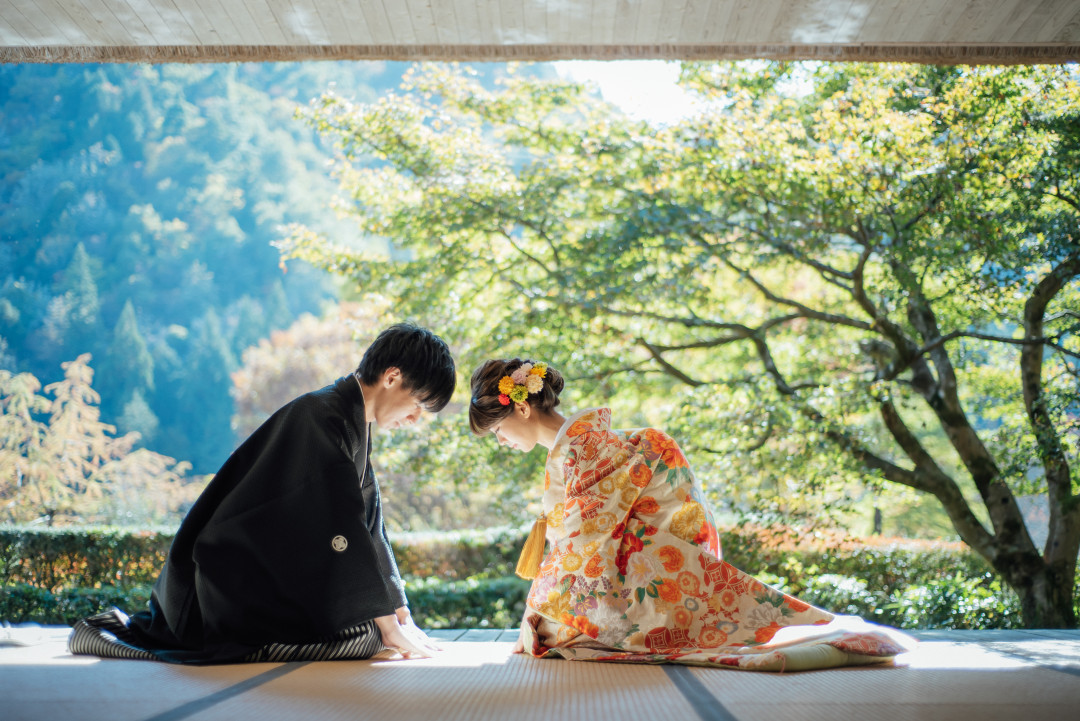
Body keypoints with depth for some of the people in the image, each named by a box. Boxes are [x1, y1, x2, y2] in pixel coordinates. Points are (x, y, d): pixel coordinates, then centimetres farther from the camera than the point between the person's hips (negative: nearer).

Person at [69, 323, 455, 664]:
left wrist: (401, 613, 9)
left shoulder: (354, 423, 12)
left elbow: (371, 525, 14)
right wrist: (389, 626, -18)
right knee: (362, 635, -20)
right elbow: (341, 530, -22)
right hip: (232, 579, -10)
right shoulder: (322, 417, -19)